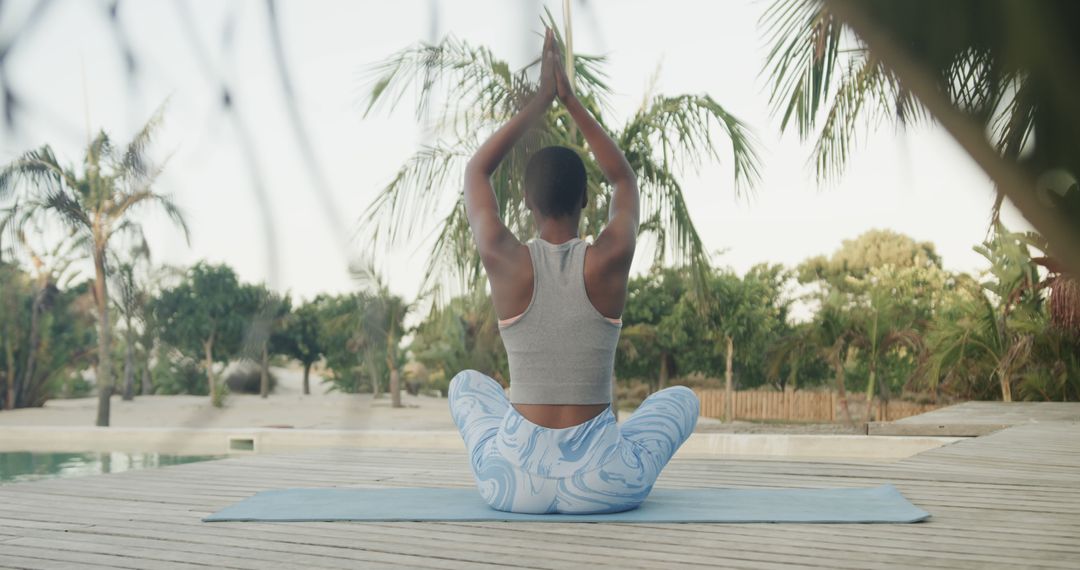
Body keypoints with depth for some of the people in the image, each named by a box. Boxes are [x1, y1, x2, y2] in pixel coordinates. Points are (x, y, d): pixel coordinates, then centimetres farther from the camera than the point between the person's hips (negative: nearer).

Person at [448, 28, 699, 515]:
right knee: (681, 398, 30)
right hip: (603, 485, 0)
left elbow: (476, 172, 12)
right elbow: (624, 179, 14)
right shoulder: (610, 260, -8)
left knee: (466, 383, 34)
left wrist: (539, 101, 13)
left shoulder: (504, 261, -8)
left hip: (513, 483, 1)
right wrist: (570, 99, 15)